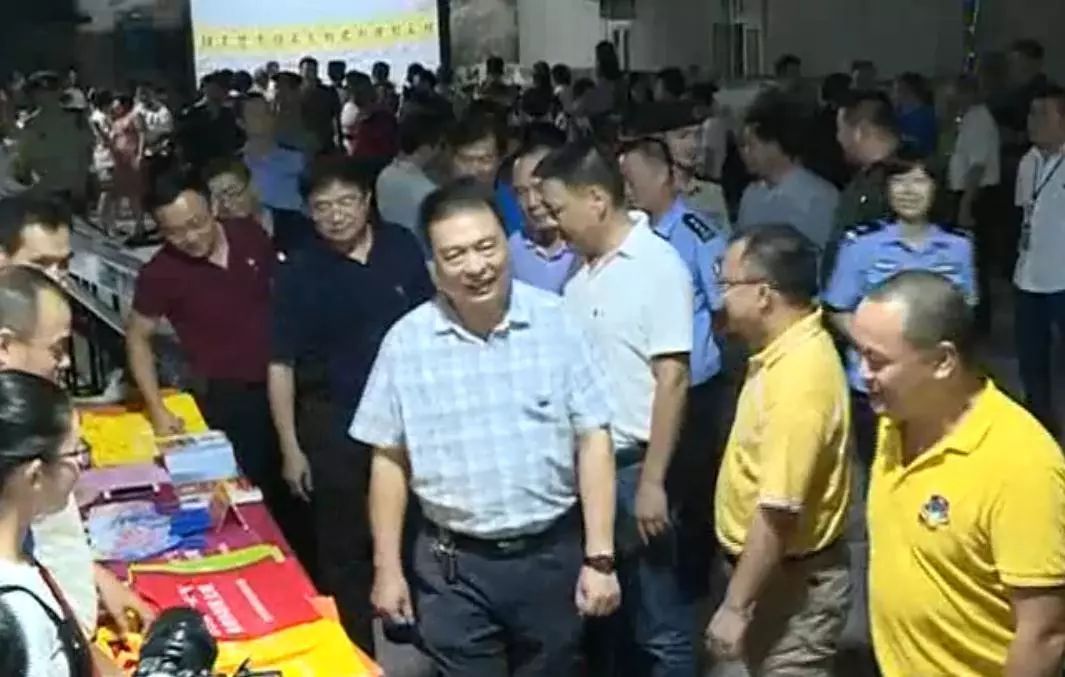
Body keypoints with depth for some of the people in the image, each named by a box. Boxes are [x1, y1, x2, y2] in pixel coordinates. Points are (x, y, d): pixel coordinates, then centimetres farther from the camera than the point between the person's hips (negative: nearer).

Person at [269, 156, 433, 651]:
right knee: (345, 547, 9)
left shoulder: (402, 246, -4)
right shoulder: (298, 273, -11)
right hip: (337, 423, -2)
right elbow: (281, 365, -8)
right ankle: (357, 651, 26)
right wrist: (290, 448, -10)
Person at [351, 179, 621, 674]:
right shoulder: (406, 341, -5)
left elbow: (593, 441, -5)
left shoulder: (556, 322, -7)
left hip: (553, 554, 1)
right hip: (454, 566, 0)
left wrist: (600, 558, -8)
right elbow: (390, 460, 2)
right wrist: (387, 568, 1)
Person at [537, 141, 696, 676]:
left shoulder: (658, 266, -12)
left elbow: (672, 380, -15)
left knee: (658, 624, 3)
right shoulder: (583, 272, 8)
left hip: (633, 466, -7)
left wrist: (652, 481, -17)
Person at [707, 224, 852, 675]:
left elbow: (779, 511, -29)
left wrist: (735, 606, -23)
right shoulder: (789, 350, 4)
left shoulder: (798, 377, -28)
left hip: (793, 581, -10)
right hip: (774, 570, 10)